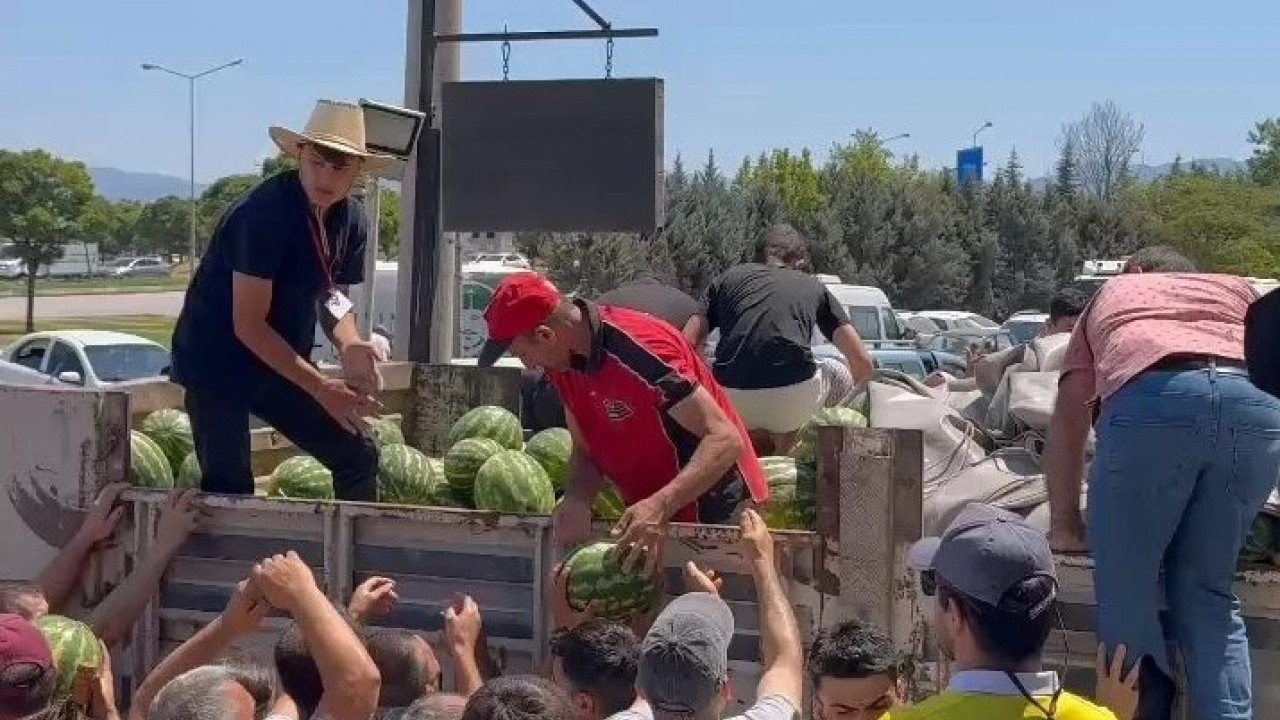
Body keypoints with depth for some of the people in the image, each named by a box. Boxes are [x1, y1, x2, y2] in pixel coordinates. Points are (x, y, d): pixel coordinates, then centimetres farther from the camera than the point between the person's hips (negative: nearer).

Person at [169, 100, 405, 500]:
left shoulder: (352, 222, -3)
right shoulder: (266, 213, -25)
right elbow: (248, 325, -25)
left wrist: (350, 346, -13)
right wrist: (321, 388, -25)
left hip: (282, 362, 7)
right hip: (217, 361, -7)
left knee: (358, 455, 5)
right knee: (229, 490, -11)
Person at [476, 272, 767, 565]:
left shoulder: (638, 348, -28)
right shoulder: (564, 361, -2)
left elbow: (725, 439, -31)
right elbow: (585, 451, 4)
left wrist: (659, 507, -43)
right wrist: (576, 500, -18)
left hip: (712, 517, -8)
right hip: (648, 512, 8)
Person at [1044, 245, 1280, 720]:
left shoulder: (1110, 295, 38)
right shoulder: (1237, 288, 41)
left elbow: (1068, 420, 30)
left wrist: (1064, 525, 33)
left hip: (1151, 401, -2)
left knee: (1126, 593, 10)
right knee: (1208, 595, 16)